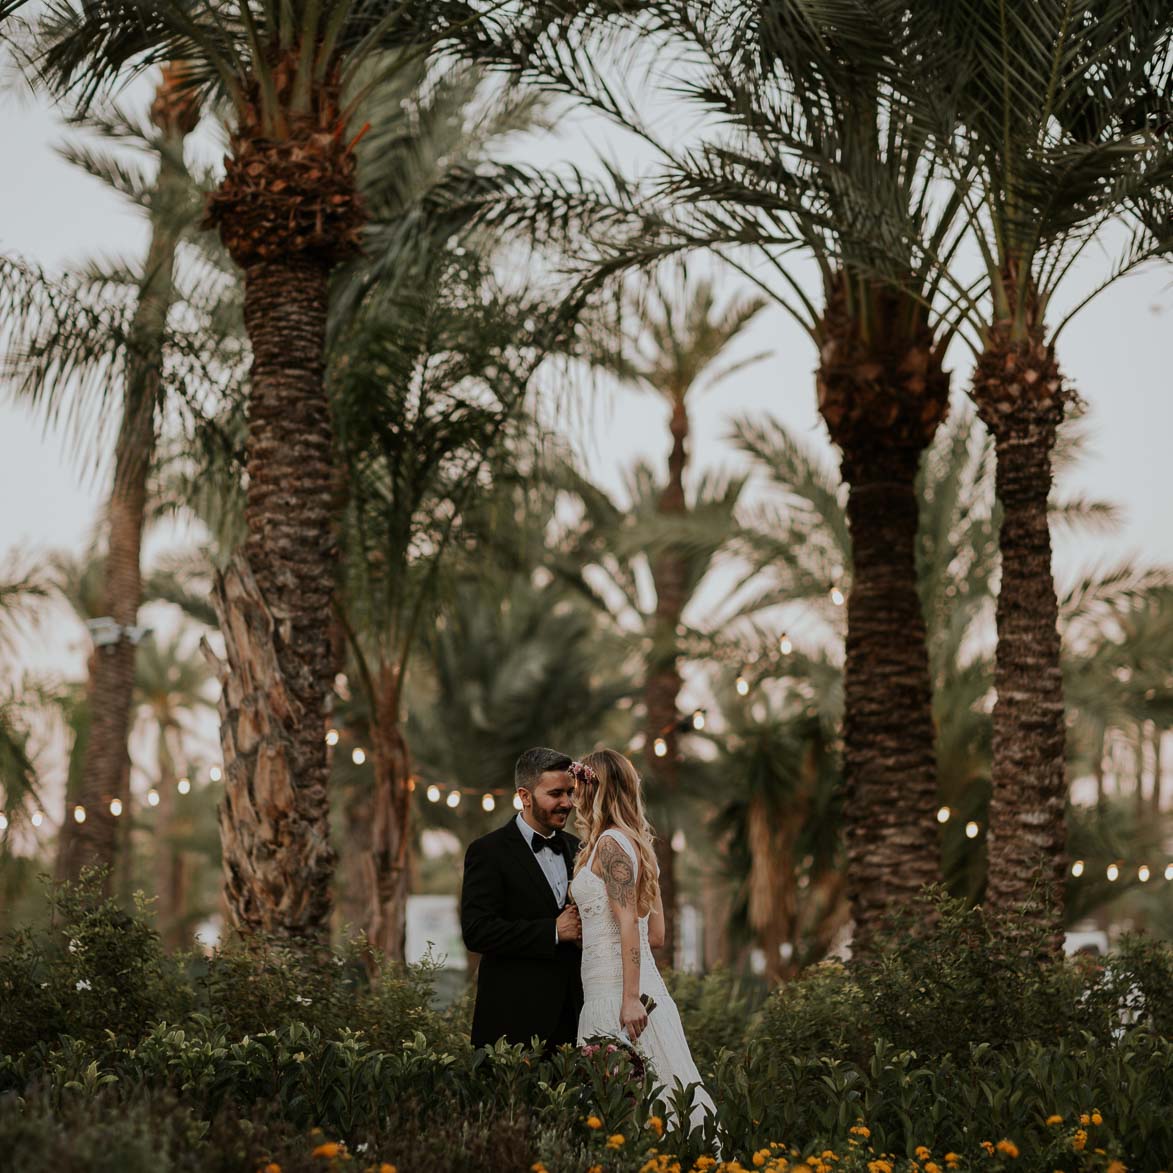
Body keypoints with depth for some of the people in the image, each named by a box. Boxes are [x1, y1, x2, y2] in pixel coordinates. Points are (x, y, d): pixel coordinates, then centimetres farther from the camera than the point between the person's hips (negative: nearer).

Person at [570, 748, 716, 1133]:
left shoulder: (610, 842, -9)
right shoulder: (637, 843, 17)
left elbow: (629, 922, -18)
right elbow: (656, 934, 18)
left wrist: (631, 999, -23)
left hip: (616, 995, -9)